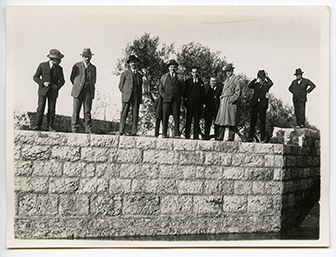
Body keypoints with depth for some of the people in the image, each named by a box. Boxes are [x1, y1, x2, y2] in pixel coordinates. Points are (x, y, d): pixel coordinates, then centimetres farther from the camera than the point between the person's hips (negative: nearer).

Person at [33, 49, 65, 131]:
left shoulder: (59, 69, 3)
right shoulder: (42, 65, -2)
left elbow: (62, 81, 11)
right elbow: (35, 77, 0)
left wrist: (57, 87, -9)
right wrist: (43, 83, -15)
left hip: (53, 91, 2)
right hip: (43, 90, -2)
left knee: (52, 110, 1)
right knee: (40, 108, -4)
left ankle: (50, 127, 8)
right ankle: (38, 126, 5)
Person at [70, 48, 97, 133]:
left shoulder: (93, 68, 13)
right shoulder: (77, 66, 6)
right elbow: (72, 78, 13)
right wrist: (77, 86, 13)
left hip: (89, 92, 1)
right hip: (78, 91, -1)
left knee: (87, 111, -1)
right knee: (76, 111, -2)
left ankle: (88, 130, 1)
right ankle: (74, 129, 2)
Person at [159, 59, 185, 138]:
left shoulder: (179, 78, 15)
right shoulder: (164, 76, 18)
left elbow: (182, 89, 17)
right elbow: (160, 88, 18)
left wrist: (180, 96, 4)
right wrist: (163, 95, 4)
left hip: (176, 100, 0)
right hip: (166, 99, 0)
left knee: (176, 117, -5)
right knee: (165, 116, -6)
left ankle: (176, 134, -4)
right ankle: (164, 134, -4)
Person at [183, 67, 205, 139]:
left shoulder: (201, 82, 15)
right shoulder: (187, 81, 12)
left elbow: (203, 93, 12)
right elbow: (185, 92, 9)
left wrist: (202, 103, 2)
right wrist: (185, 100, -4)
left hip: (198, 103, 1)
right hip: (190, 103, -1)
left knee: (197, 119, 0)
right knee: (188, 119, -1)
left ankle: (196, 136, 1)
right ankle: (187, 135, 1)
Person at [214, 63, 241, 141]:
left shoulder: (235, 79, 0)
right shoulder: (226, 80, 20)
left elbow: (237, 92, -5)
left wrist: (231, 100, -13)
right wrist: (221, 98, 10)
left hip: (231, 102, -6)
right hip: (223, 102, 6)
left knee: (231, 120, -5)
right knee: (222, 119, 3)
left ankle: (231, 138, -1)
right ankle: (220, 137, 4)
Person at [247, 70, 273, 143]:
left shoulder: (267, 84, 6)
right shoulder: (256, 84, 16)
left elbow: (271, 83, -16)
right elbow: (249, 85, 2)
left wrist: (266, 77, -3)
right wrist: (256, 79, 1)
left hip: (262, 104, -3)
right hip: (254, 104, 3)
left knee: (262, 121, 0)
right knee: (252, 121, 0)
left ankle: (263, 138, 3)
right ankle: (250, 137, 1)